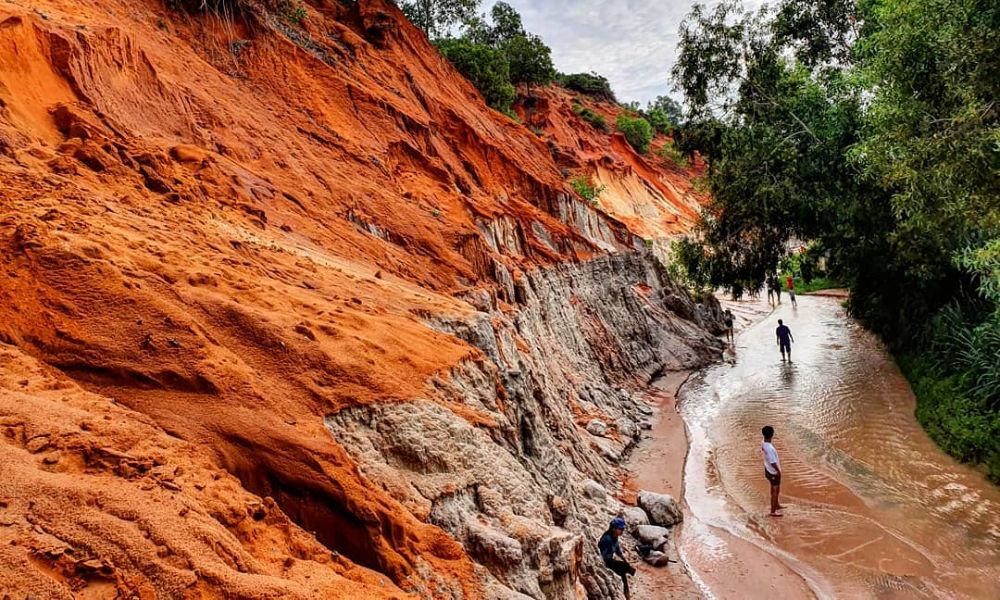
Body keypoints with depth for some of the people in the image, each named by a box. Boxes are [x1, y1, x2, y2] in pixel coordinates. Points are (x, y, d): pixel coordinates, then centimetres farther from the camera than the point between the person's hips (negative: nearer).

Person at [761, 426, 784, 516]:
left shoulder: (763, 443, -7)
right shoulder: (770, 448, -34)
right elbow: (773, 463, -29)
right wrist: (779, 471, -12)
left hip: (768, 470, 9)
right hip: (773, 472, -9)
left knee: (774, 489, 26)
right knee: (775, 491, 7)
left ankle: (776, 505, 45)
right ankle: (773, 511, 20)